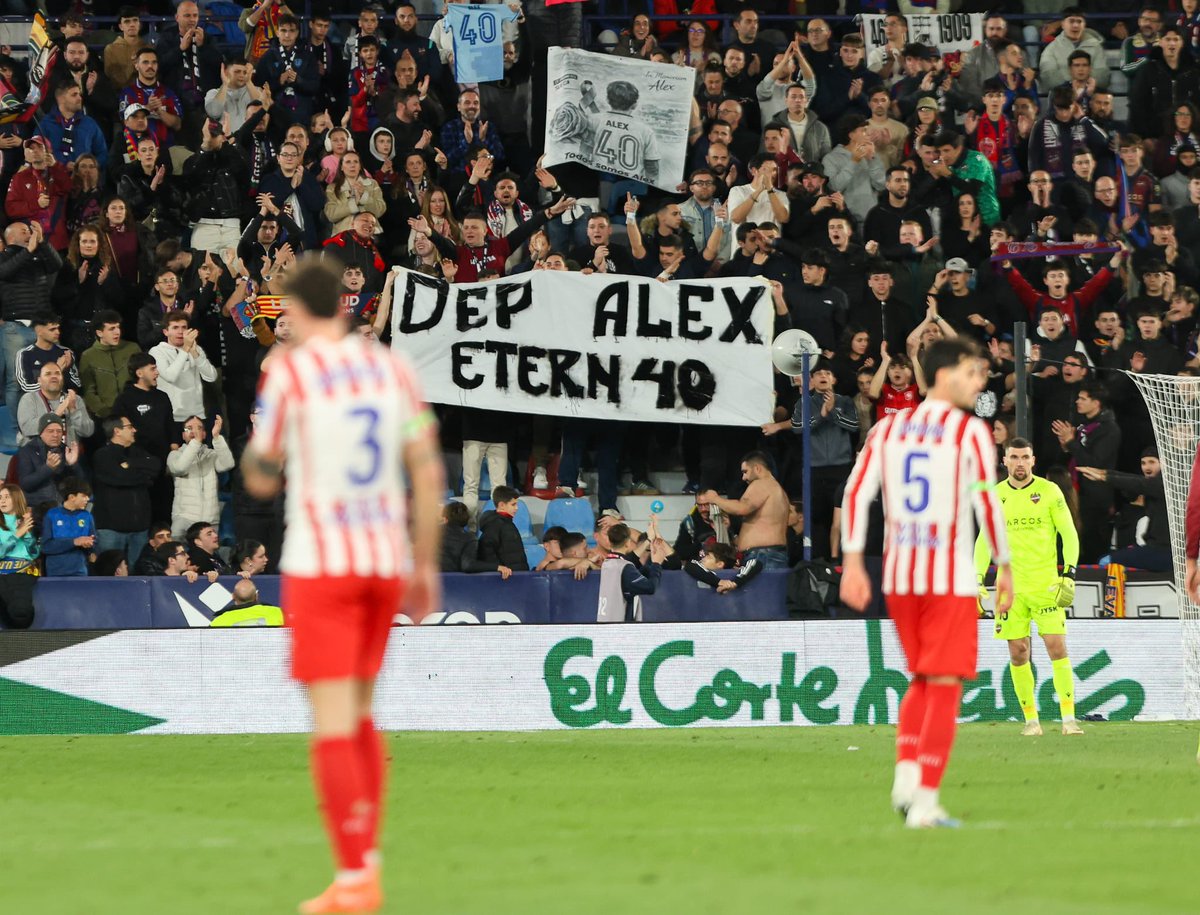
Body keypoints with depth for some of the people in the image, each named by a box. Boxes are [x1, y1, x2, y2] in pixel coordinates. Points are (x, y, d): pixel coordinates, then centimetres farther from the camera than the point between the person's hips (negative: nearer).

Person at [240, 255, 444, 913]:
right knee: (358, 714, 19)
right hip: (386, 560, 5)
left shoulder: (288, 372, -8)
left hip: (319, 564, -5)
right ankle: (367, 854, 14)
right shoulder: (390, 367, 6)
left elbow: (261, 481, 0)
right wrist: (426, 568, 11)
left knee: (333, 724, -5)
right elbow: (427, 472, 4)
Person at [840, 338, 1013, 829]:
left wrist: (853, 563, 4)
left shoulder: (888, 428, 10)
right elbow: (986, 501, -11)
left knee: (920, 679, 21)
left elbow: (856, 491, 3)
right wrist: (1004, 567, -4)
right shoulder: (970, 431, -5)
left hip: (897, 573, 5)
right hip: (950, 576, -5)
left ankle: (906, 772, 3)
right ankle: (925, 802, -6)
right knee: (944, 685, -1)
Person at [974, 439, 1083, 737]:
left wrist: (1069, 574, -10)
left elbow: (1069, 533, 0)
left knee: (1057, 647, -11)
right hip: (1010, 586, 3)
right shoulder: (995, 496, 8)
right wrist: (977, 581, 6)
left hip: (1047, 583, -3)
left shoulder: (1049, 491, 0)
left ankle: (1069, 718, -10)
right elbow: (984, 540, 14)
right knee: (1018, 653, 0)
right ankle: (1031, 720, 8)